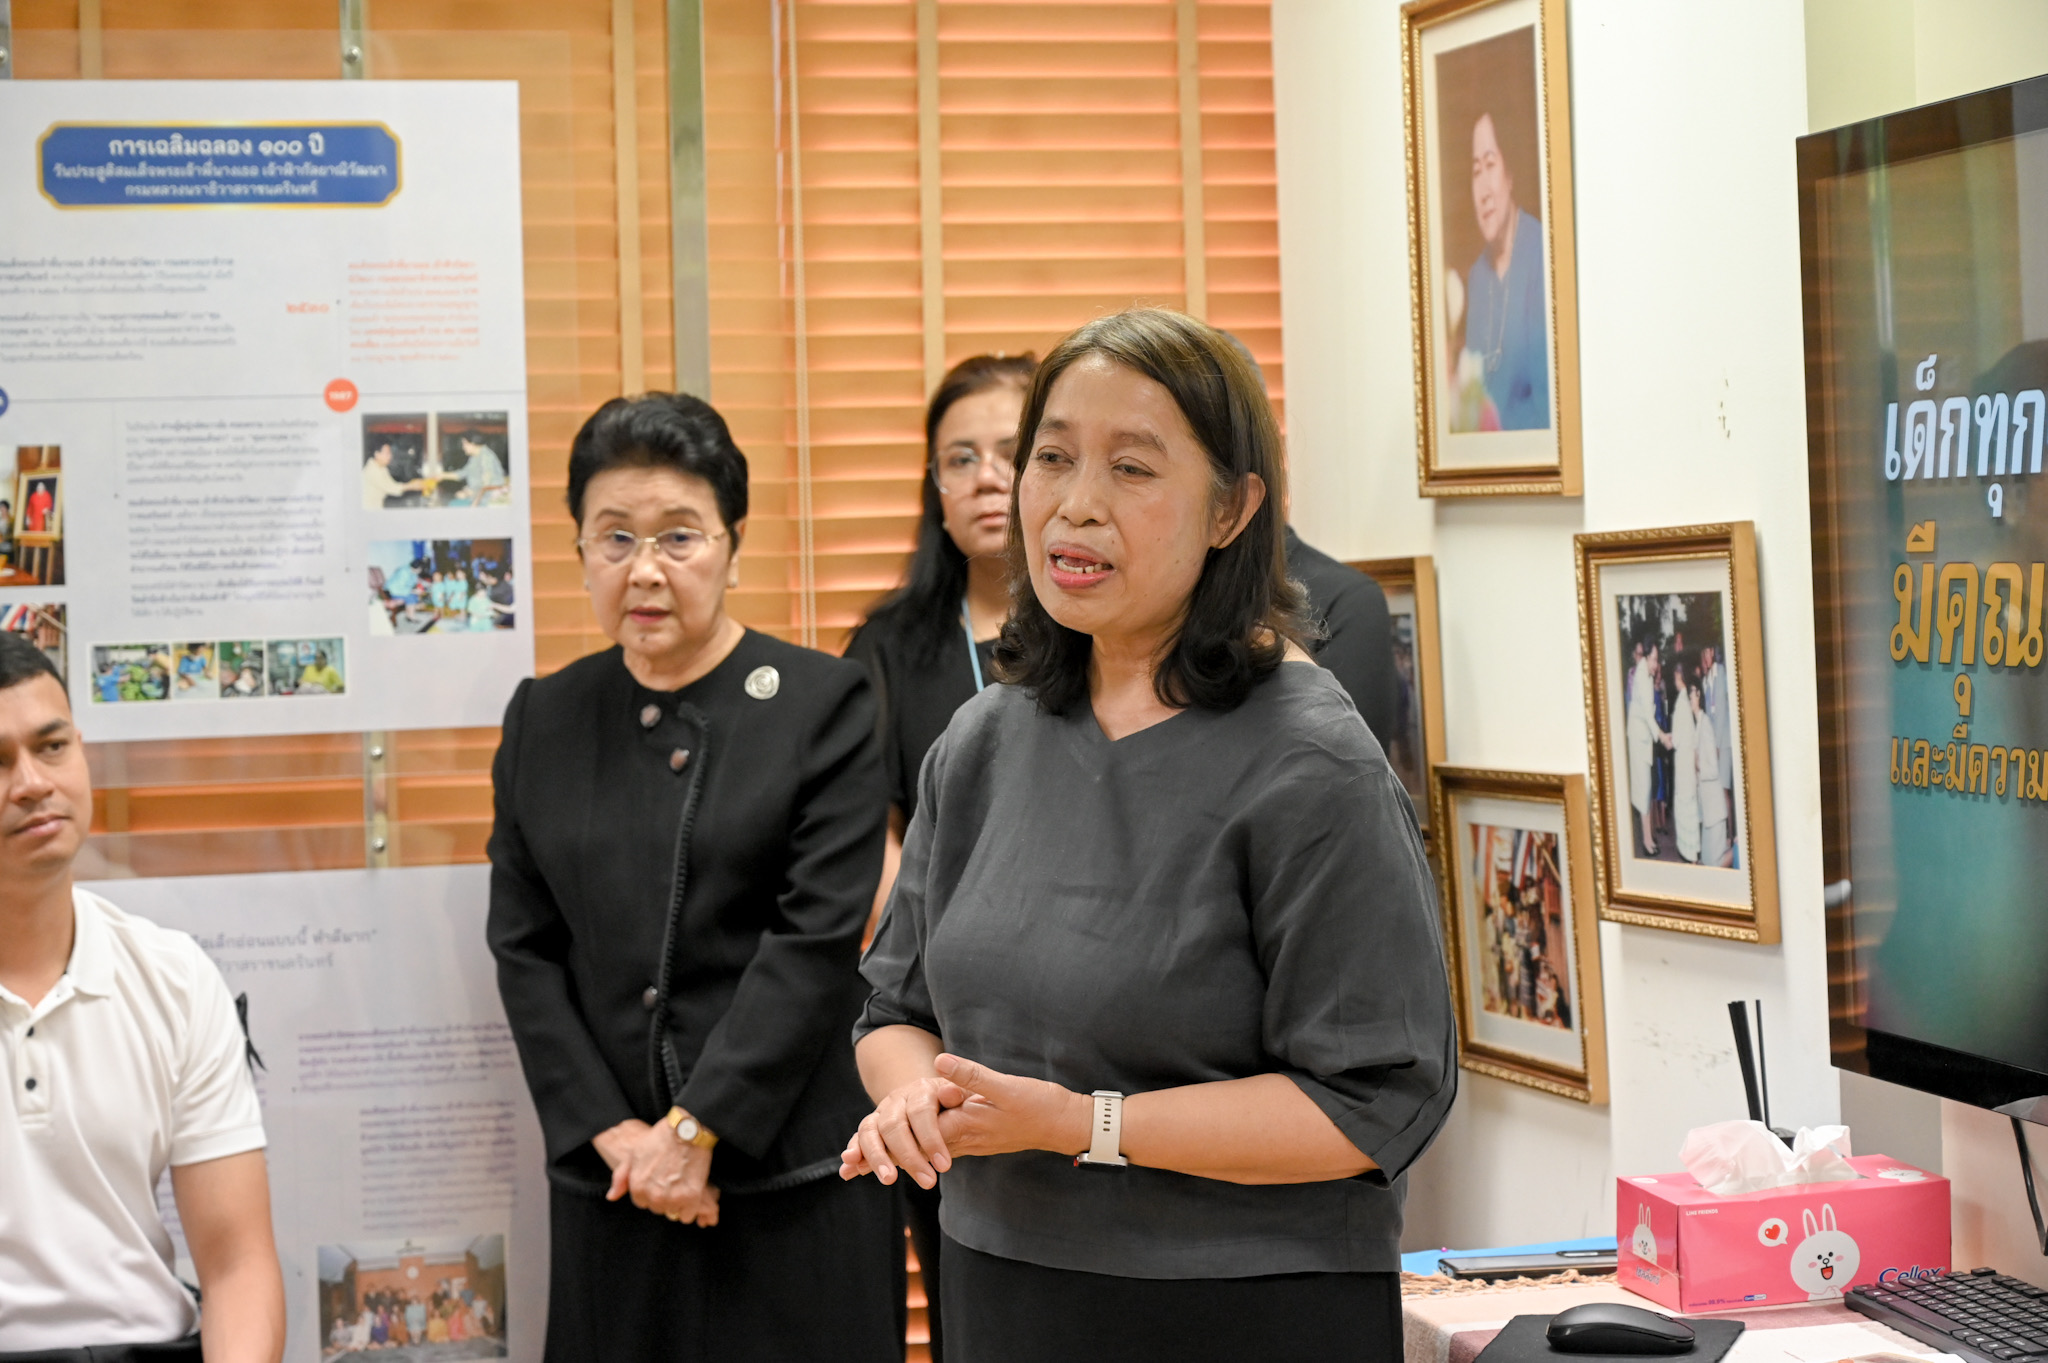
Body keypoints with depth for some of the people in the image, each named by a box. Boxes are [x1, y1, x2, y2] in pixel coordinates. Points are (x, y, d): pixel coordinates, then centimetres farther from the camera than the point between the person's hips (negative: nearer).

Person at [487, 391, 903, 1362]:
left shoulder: (826, 706, -3)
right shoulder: (545, 719, 8)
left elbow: (817, 939, -10)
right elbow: (524, 949, 5)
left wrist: (695, 1130, -14)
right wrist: (612, 1133, -6)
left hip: (797, 1176, -3)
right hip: (609, 1177, 3)